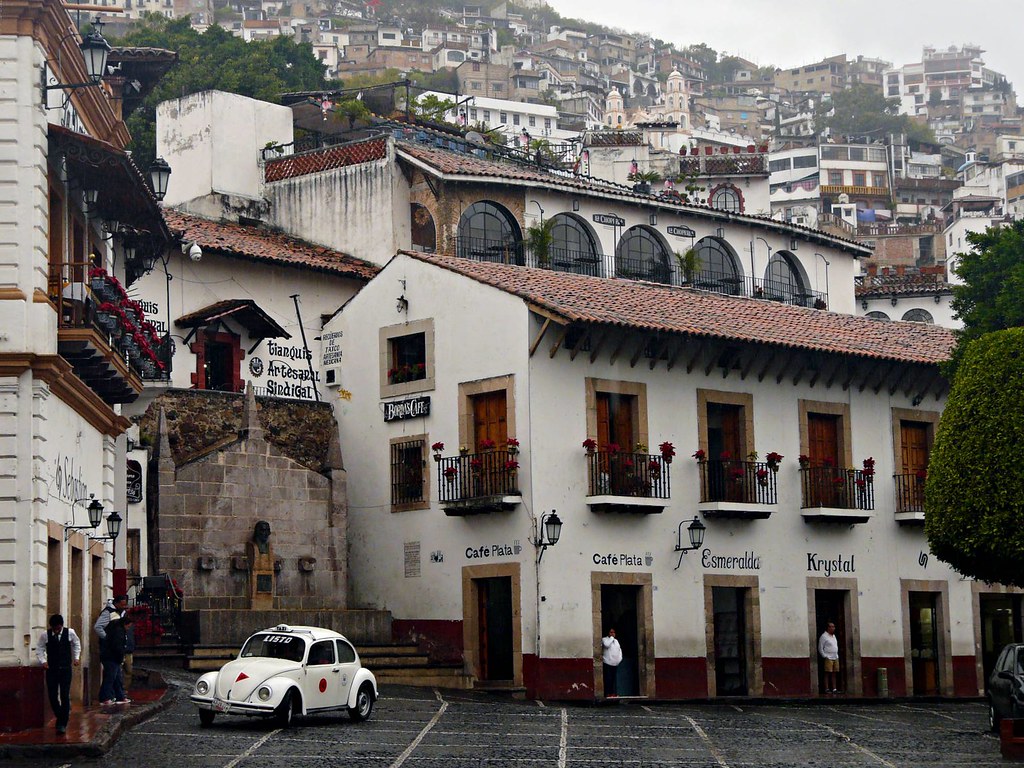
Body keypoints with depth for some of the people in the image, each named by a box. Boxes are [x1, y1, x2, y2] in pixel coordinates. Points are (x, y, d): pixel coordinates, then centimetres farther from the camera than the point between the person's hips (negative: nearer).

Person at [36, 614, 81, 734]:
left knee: (65, 696, -7)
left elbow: (77, 644, 14)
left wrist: (76, 658, 7)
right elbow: (39, 649, 6)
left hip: (66, 669, -1)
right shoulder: (45, 635, -6)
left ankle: (63, 724, -3)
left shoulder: (70, 633, -5)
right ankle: (60, 718, 23)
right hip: (51, 669, 1)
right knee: (52, 696, 1)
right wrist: (43, 661, -7)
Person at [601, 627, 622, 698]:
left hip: (615, 663, 7)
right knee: (608, 678, -9)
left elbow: (620, 649, 23)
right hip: (608, 662, -7)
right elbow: (607, 645, -21)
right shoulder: (604, 639, -1)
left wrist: (620, 658, 9)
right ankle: (608, 693, -9)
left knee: (614, 679, 7)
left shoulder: (616, 641, 20)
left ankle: (614, 693, 10)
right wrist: (611, 638, -11)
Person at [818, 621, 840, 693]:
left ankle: (834, 689, 9)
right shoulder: (824, 636, -7)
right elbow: (820, 648, -9)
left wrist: (837, 655, 16)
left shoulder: (833, 636, 17)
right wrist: (825, 656, -12)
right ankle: (827, 689, -6)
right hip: (828, 658, -7)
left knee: (834, 674, 6)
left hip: (835, 658, 7)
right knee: (828, 674, -7)